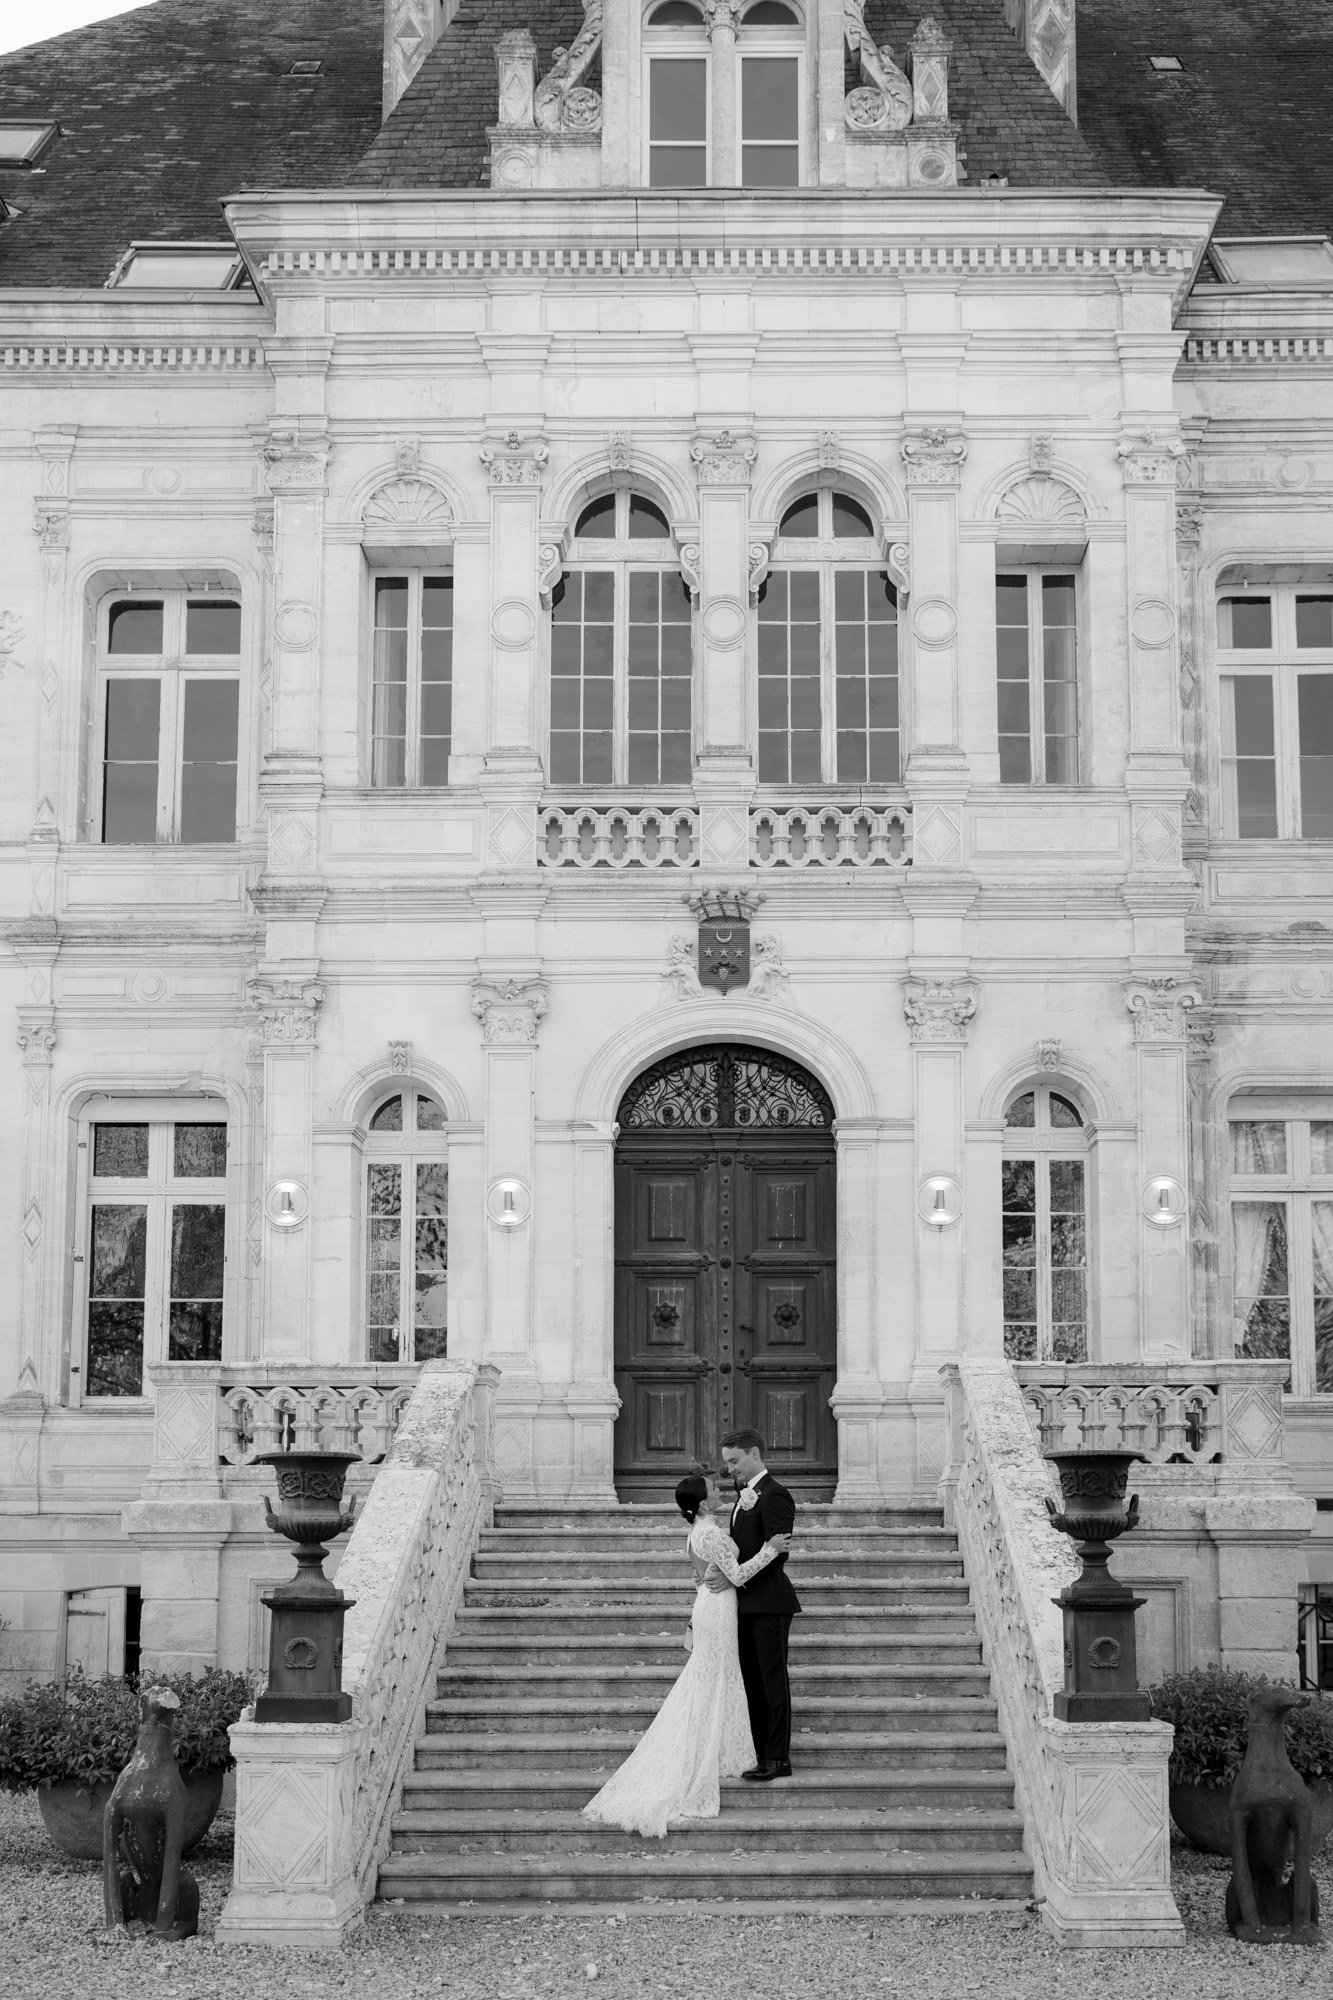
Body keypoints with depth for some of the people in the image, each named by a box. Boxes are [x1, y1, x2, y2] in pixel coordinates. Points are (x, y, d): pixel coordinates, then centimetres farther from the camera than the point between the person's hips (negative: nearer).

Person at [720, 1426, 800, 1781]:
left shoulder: (774, 1495, -14)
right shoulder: (746, 1494, 17)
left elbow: (777, 1552, -20)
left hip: (769, 1603, -9)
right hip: (748, 1604, 9)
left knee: (773, 1680, -4)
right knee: (752, 1681, 11)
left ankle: (778, 1759, 0)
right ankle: (760, 1754, 16)